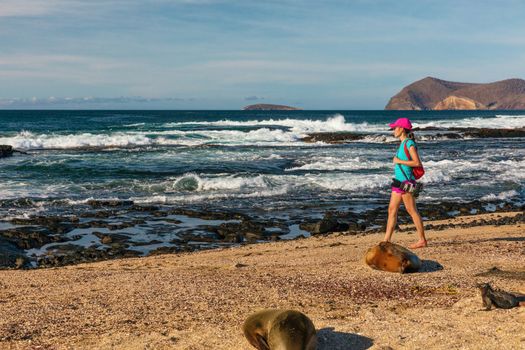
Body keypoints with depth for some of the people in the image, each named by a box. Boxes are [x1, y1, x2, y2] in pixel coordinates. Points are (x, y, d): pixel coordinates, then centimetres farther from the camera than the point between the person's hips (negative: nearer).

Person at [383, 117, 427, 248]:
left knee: (412, 211, -3)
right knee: (392, 210, 8)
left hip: (406, 181, -9)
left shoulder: (410, 143, -12)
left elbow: (417, 163, -19)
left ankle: (422, 240, 6)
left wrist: (399, 161, -15)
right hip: (399, 181, 9)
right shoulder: (403, 144, 14)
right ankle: (386, 240, 11)